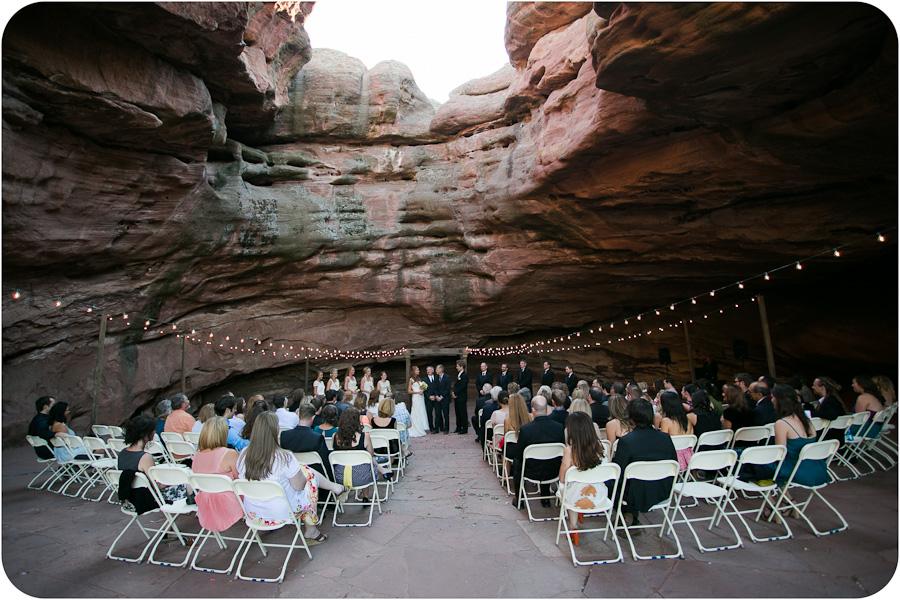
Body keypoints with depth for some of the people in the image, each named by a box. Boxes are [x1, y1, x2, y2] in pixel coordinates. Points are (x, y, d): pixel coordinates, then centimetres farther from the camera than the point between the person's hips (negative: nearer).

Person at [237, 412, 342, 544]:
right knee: (310, 475, 18)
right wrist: (298, 469, 4)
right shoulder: (284, 457, -28)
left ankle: (334, 486, 32)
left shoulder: (243, 454, -13)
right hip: (281, 514, -5)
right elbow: (299, 485, -16)